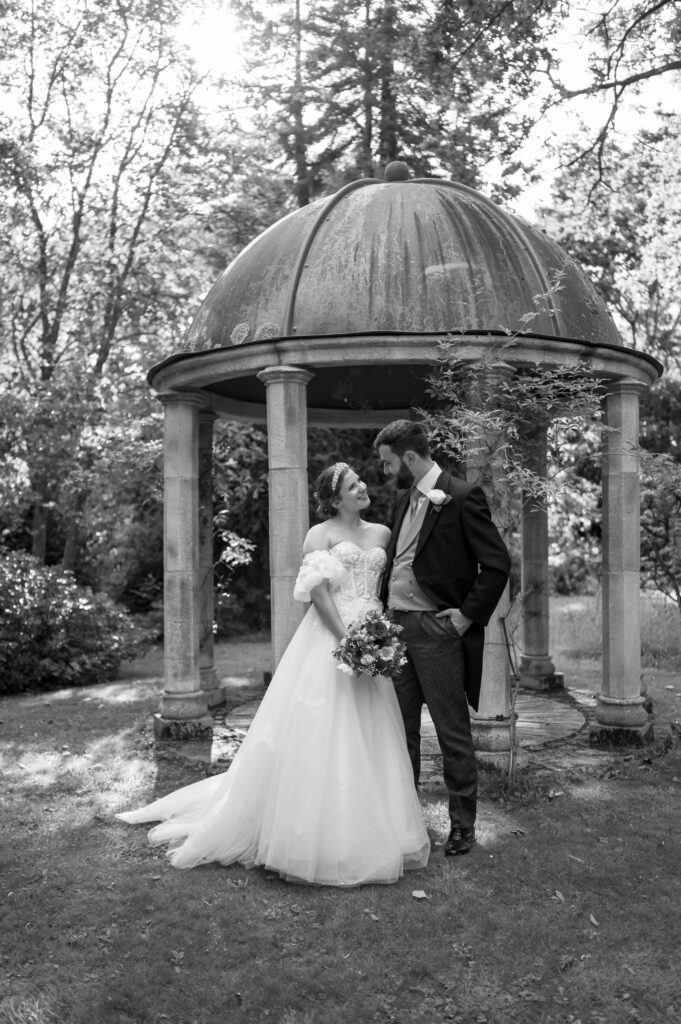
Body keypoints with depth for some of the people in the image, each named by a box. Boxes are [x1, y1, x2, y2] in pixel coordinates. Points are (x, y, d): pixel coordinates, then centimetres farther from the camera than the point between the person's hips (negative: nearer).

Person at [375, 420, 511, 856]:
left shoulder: (463, 497, -11)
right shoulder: (404, 500, 13)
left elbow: (498, 563, -13)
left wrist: (469, 615, -13)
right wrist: (387, 611, 10)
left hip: (438, 629, -7)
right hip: (397, 627, 8)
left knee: (453, 733, 4)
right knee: (400, 729, 15)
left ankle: (463, 825, 18)